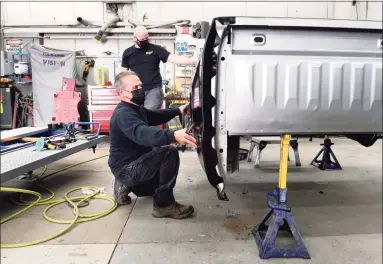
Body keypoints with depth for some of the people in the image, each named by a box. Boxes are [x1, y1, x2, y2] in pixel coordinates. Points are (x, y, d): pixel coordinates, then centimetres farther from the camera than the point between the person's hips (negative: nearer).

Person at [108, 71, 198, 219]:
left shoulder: (136, 109, 8)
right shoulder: (123, 114, -25)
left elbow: (156, 116, 26)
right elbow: (142, 133, -45)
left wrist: (178, 111, 11)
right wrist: (173, 136, -62)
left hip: (133, 164, 10)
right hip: (126, 168, -10)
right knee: (169, 154, -29)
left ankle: (126, 185, 24)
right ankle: (164, 204, -19)